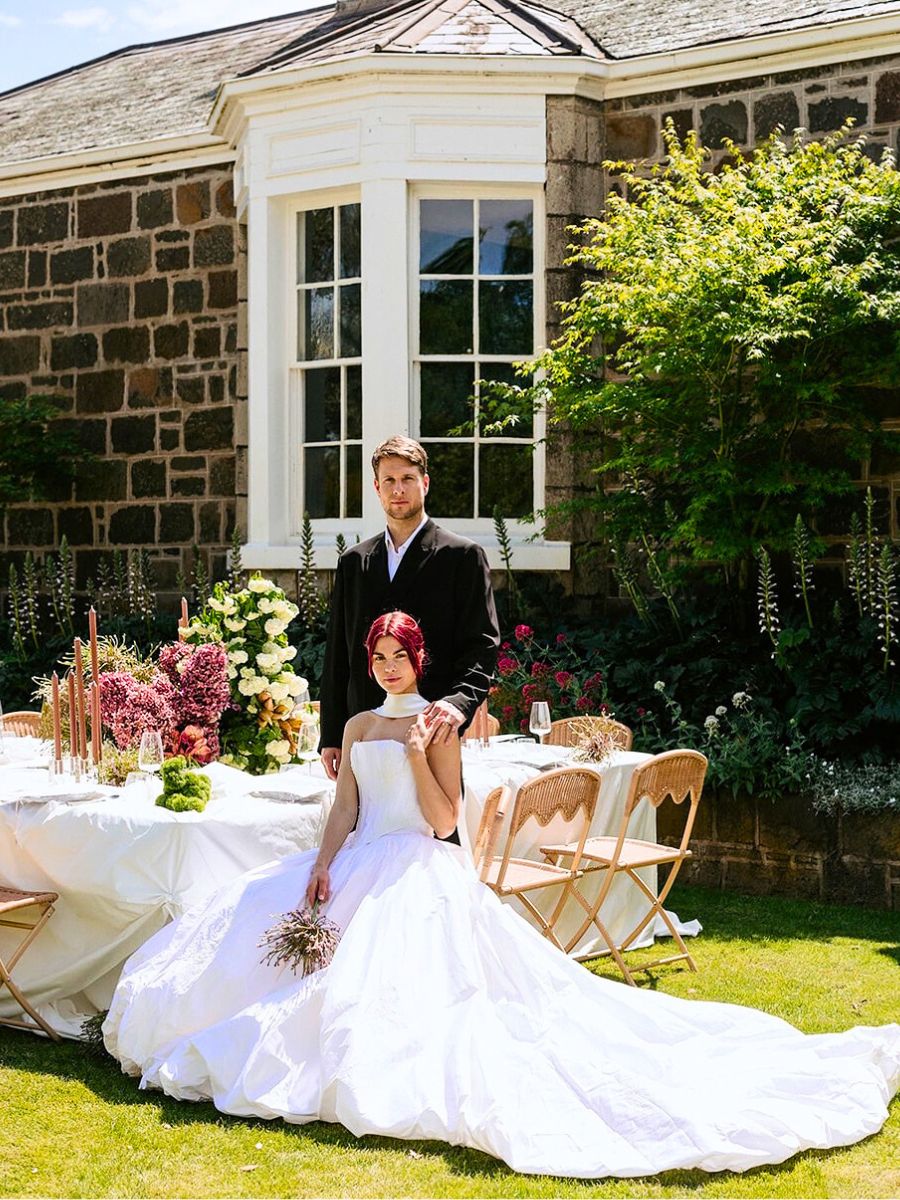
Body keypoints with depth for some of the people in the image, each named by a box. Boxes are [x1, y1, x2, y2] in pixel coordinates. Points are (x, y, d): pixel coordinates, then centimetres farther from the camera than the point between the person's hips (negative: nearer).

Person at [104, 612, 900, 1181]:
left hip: (418, 873, -6)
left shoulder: (437, 726, 1)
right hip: (357, 866, 6)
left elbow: (445, 817, -6)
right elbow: (344, 811, 10)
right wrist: (323, 864, -7)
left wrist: (417, 753, -15)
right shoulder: (358, 728, 18)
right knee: (250, 927, -5)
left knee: (396, 982, -27)